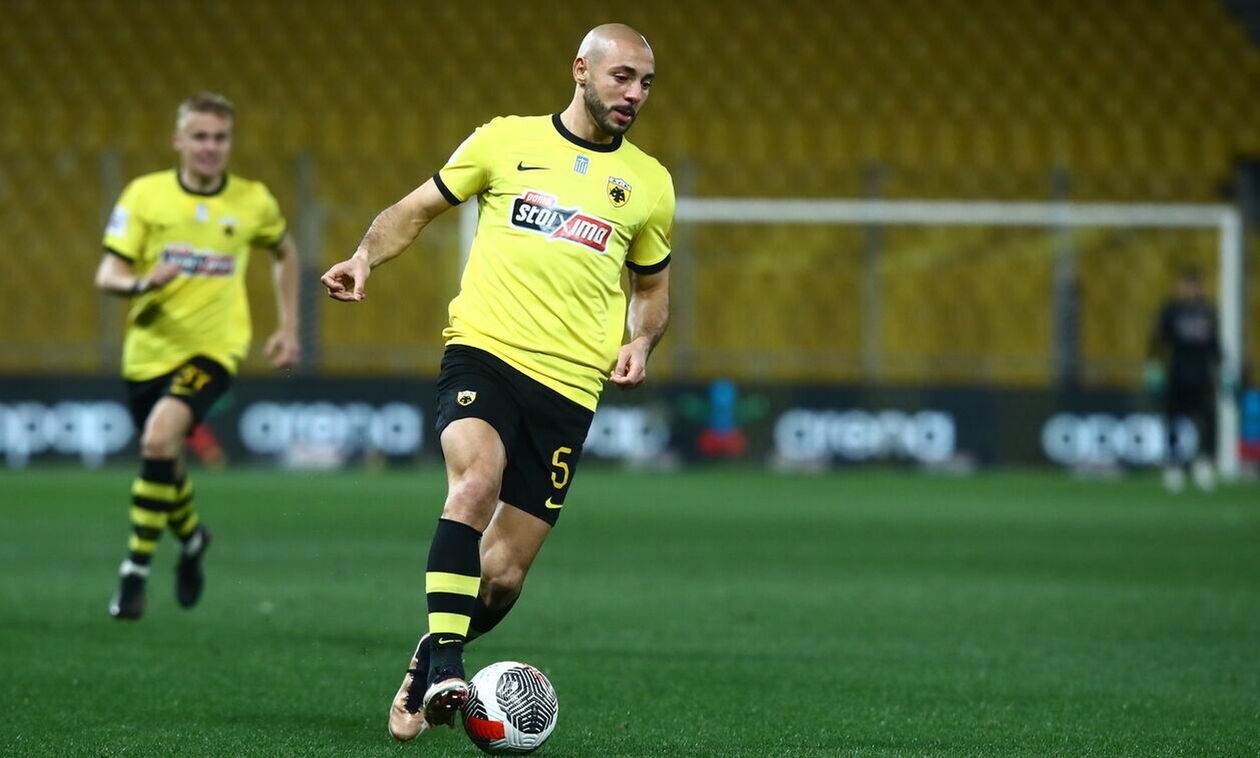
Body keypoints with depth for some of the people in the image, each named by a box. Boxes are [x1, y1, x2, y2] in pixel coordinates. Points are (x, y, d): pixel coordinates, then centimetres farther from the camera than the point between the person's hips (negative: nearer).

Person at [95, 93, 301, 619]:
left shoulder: (253, 202, -1)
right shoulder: (145, 194, -4)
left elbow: (284, 252, 20)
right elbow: (107, 274, -6)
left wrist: (288, 327, 15)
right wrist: (141, 283, -29)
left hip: (212, 348, -2)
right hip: (149, 348, 2)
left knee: (159, 438, -26)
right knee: (165, 462, 15)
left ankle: (136, 571, -18)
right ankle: (191, 537, 50)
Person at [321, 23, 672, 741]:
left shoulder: (649, 183, 13)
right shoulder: (506, 140, 7)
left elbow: (653, 286, 26)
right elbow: (417, 209, 14)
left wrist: (640, 343, 5)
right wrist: (366, 256, -4)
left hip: (570, 386, 2)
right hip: (485, 355, -2)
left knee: (502, 579, 0)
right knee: (477, 480, -33)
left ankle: (424, 678, 25)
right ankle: (444, 655, -30)